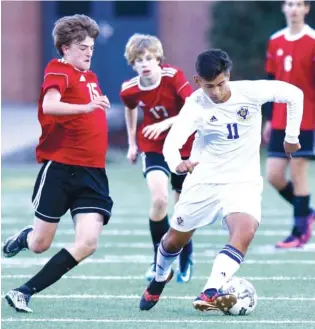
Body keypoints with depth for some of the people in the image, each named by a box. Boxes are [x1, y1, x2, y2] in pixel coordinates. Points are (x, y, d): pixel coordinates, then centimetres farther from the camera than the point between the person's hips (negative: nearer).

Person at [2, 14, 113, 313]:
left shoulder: (90, 77, 15)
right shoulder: (59, 73, -9)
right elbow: (49, 106, -31)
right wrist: (86, 107, -43)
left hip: (92, 173, 6)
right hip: (60, 168, -6)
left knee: (87, 243, -11)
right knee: (40, 243, 2)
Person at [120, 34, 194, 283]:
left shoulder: (173, 77, -23)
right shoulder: (130, 90, -13)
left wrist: (165, 124, -40)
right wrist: (132, 143, 17)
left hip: (184, 147, -1)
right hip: (154, 148, 1)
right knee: (159, 199, -21)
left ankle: (185, 260, 34)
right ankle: (160, 260, -3)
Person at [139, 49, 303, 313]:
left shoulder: (250, 92, -15)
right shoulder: (196, 105, -18)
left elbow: (294, 94, -2)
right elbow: (172, 140, -32)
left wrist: (291, 137, 1)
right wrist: (177, 164, -55)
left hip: (244, 182, 0)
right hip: (204, 181, 0)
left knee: (245, 232, -29)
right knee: (175, 240, 13)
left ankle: (209, 295, -34)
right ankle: (159, 280, 46)